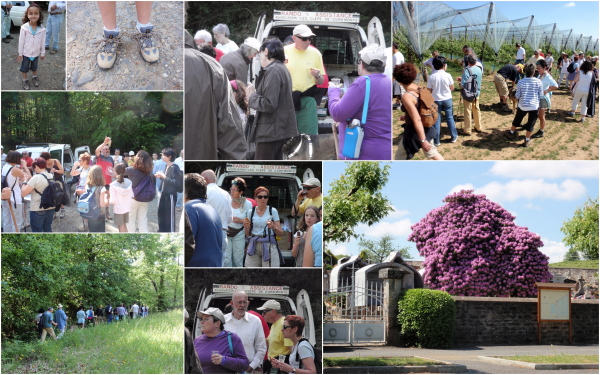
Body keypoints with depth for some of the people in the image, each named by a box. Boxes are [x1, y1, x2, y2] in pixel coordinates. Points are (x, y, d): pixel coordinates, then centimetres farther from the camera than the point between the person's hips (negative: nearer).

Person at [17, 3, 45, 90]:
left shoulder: (42, 29, -18)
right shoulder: (24, 27, -24)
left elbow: (42, 42, -6)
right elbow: (21, 41, -14)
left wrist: (42, 53, 3)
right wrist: (20, 54, -8)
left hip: (36, 53, 2)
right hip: (26, 53, -2)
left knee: (34, 67, 25)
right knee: (24, 68, 18)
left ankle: (34, 77, 50)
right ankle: (25, 80, 39)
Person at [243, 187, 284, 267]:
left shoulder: (273, 211, 2)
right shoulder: (251, 212, 10)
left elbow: (281, 233, 1)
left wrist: (273, 227, -19)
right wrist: (246, 227, -5)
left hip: (269, 245, -3)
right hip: (254, 245, 3)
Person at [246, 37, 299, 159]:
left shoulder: (273, 71, -16)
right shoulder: (282, 69, 17)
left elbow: (269, 104, -23)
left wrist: (252, 95, -8)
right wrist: (255, 94, 10)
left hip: (270, 131, -10)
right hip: (281, 130, 10)